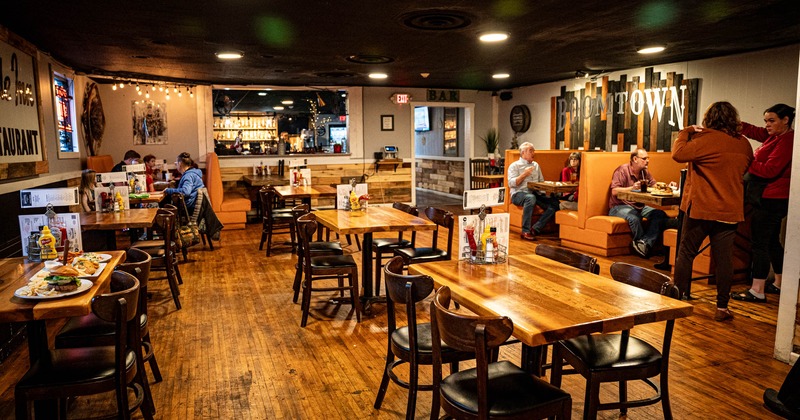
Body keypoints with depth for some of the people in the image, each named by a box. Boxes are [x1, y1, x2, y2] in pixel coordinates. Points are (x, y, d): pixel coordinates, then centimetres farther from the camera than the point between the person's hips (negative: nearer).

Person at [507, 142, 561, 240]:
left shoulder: (536, 165, 25)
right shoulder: (514, 166, 7)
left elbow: (541, 181, 24)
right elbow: (511, 183, -6)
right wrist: (524, 174, -9)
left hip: (535, 193, 5)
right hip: (519, 194, -5)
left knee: (555, 203, -21)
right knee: (530, 198, -41)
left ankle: (535, 229, -26)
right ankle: (525, 231, -35)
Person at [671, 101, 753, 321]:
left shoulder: (707, 139, -14)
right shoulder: (744, 144, 6)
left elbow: (678, 153, -17)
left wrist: (686, 132, -1)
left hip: (701, 208, -5)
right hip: (730, 211, 5)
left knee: (686, 253, 7)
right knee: (724, 259, 7)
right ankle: (722, 307, 12)